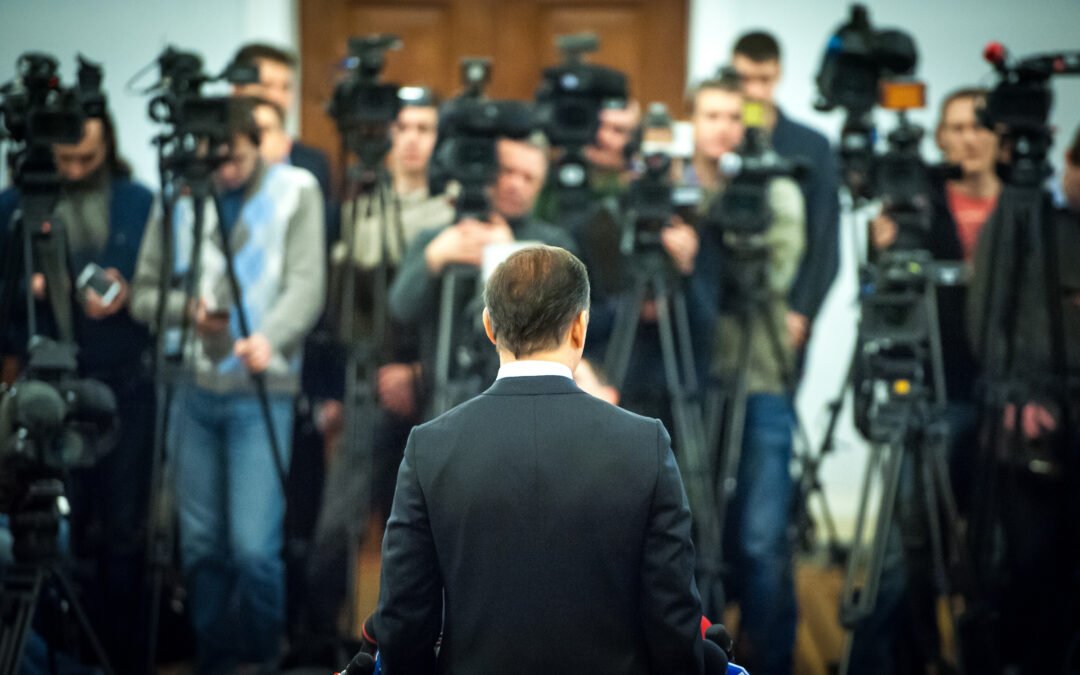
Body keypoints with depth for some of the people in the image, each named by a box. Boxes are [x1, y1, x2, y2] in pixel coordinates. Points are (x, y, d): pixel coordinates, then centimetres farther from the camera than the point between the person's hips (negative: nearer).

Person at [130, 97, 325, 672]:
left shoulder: (295, 191, 1)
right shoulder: (180, 198, 10)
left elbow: (307, 285, -11)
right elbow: (143, 295, 11)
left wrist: (270, 337, -29)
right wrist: (186, 307, -11)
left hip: (262, 392, -3)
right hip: (193, 389, 4)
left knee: (254, 547, -10)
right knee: (201, 546, 7)